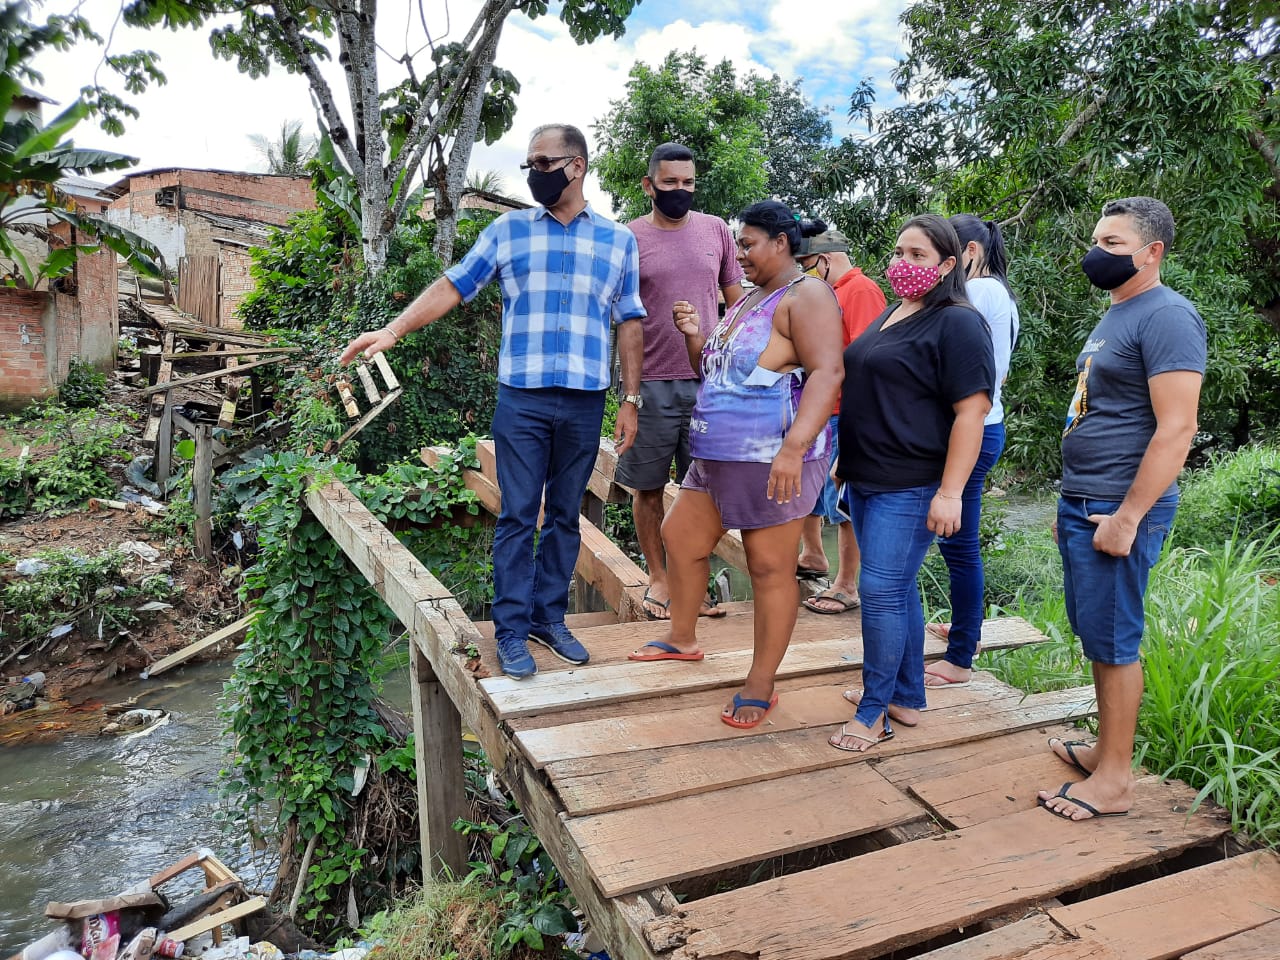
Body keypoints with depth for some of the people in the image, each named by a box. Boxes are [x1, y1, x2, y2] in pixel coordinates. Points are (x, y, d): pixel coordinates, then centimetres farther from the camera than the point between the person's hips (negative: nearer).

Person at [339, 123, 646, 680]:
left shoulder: (619, 240, 10)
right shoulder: (507, 230, 7)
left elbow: (629, 323, 9)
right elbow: (453, 286, 4)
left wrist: (630, 401, 5)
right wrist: (394, 330, -9)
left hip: (585, 403, 1)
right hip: (521, 398, -1)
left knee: (564, 516, 10)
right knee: (517, 517, 1)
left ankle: (549, 617, 23)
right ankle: (512, 630, 11)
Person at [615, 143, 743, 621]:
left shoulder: (716, 230, 8)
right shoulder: (628, 238, 0)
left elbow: (736, 299, 14)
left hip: (709, 380, 2)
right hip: (650, 382, -2)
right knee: (649, 486, 6)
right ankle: (658, 578, 21)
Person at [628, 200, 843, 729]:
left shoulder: (805, 295, -10)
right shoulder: (749, 300, 19)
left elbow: (827, 373, -23)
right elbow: (715, 372, 25)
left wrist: (793, 448, -34)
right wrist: (694, 335, 5)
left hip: (772, 462, -10)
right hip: (718, 456, 10)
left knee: (770, 569, -1)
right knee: (678, 536, 16)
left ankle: (761, 687, 11)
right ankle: (682, 638, 36)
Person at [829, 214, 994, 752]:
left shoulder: (958, 324, -11)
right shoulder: (889, 316, 16)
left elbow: (971, 412, -17)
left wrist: (950, 493, -22)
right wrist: (846, 462, 23)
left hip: (910, 489, -9)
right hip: (866, 481, 9)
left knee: (881, 591, -7)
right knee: (898, 588, 15)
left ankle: (874, 711, 7)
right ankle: (907, 698, 27)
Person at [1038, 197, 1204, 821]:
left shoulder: (1166, 317, -13)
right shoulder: (1113, 317, 17)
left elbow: (1176, 429, -20)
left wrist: (1126, 517, -22)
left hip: (1119, 510, -9)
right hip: (1080, 504, 9)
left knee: (1113, 640, -2)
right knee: (1095, 635, 15)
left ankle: (1114, 780, 10)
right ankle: (1105, 750, 28)